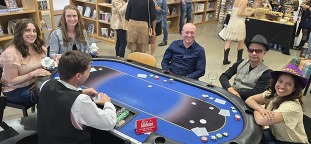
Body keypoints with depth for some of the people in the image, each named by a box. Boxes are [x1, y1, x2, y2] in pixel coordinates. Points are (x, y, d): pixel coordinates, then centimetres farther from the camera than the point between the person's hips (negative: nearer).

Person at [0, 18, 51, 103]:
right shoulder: (11, 53, -20)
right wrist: (33, 74, -31)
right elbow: (12, 81, -18)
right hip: (15, 90, -6)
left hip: (35, 84, 6)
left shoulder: (38, 47, 0)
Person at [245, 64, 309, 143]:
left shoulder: (292, 106, -29)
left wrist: (256, 109, -15)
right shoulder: (272, 94, -9)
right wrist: (261, 109, -27)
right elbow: (249, 100, -9)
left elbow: (261, 121, -36)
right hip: (275, 135, 6)